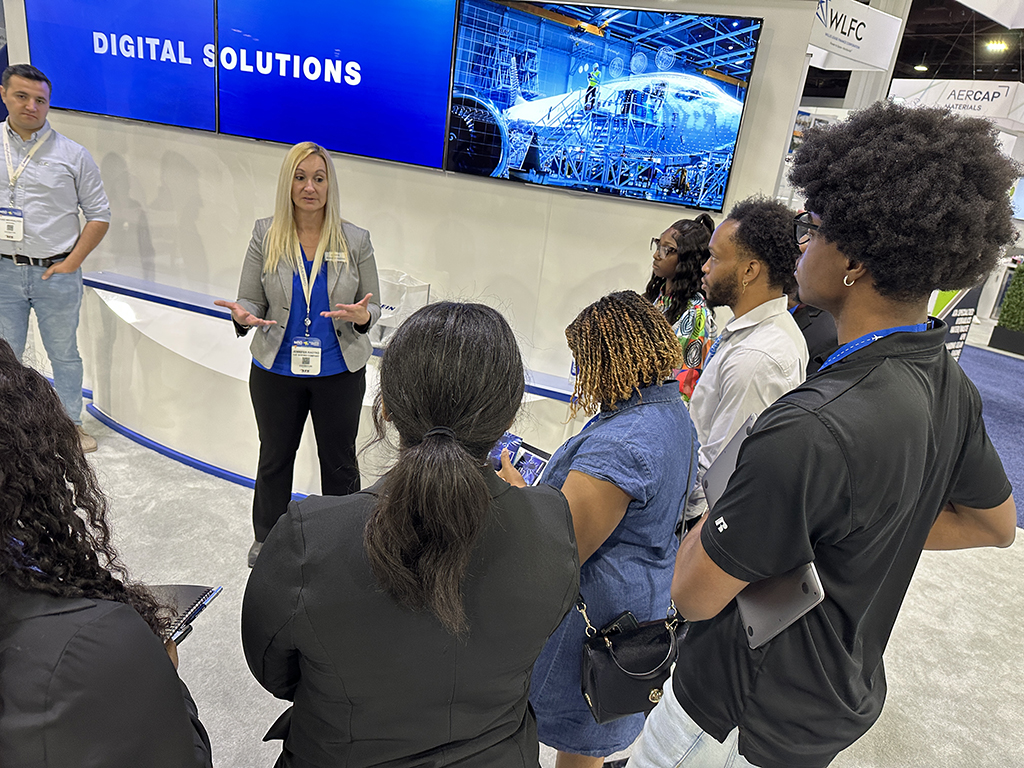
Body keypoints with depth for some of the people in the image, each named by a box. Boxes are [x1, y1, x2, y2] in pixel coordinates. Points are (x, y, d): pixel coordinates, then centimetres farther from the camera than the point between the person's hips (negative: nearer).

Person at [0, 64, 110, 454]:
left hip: (56, 273, -2)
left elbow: (99, 215, 0)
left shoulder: (72, 154, -2)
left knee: (64, 354, 10)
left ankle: (71, 423, 26)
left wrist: (71, 263, -6)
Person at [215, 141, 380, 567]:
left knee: (339, 460, 13)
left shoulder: (355, 240, -5)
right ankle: (267, 537, 41)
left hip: (339, 371, -1)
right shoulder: (265, 234, -4)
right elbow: (250, 299, 0)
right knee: (275, 456, 19)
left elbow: (372, 307, -1)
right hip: (276, 370, 1)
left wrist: (362, 316, -24)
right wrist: (243, 316, -24)